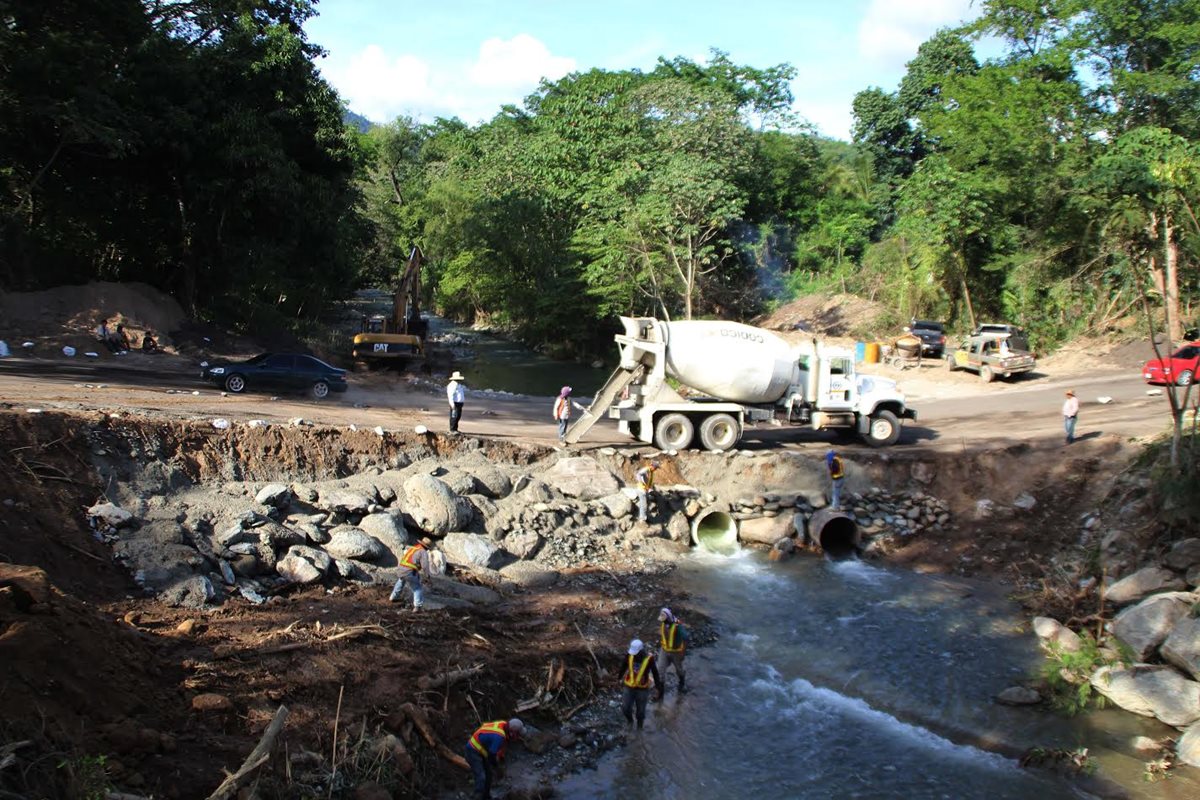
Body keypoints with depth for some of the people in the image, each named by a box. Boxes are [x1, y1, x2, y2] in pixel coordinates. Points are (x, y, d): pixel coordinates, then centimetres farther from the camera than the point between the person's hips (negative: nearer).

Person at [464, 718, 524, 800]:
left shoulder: (503, 724, -8)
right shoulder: (499, 736, -33)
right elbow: (492, 754, -24)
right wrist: (495, 765, -5)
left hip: (479, 749, 10)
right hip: (473, 751, -10)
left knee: (488, 774, 18)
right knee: (481, 777, -16)